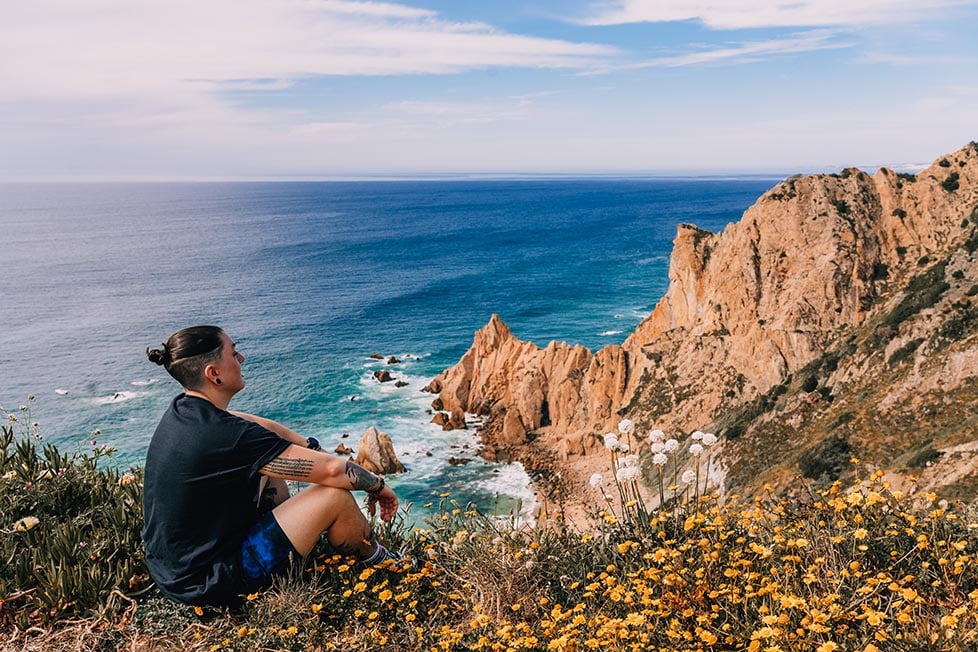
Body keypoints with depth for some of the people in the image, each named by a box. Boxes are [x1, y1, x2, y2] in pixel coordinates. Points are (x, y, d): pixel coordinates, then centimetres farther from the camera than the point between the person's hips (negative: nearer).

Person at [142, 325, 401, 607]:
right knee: (335, 495, -13)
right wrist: (378, 485, -7)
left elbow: (262, 427, 15)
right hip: (207, 584, -10)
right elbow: (332, 469, -24)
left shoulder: (183, 410, -1)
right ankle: (381, 565, 16)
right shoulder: (222, 434, -28)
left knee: (270, 465, 18)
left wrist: (311, 447, 7)